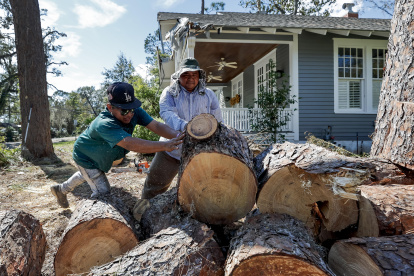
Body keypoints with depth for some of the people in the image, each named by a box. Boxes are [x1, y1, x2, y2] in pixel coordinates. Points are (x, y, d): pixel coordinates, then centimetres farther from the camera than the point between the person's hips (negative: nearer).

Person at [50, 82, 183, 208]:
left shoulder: (135, 112, -26)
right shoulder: (104, 124, -46)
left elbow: (156, 125, -35)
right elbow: (129, 144, -58)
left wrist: (178, 136, -52)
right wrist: (164, 145, -68)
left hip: (100, 158, 8)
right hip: (86, 157, -8)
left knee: (86, 175, 32)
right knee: (103, 193, -10)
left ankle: (61, 189, 59)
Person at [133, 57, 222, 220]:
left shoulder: (209, 95, 5)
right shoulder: (169, 93, -1)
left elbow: (218, 122, 5)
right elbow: (167, 113, -20)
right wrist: (183, 125, -40)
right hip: (171, 148, -1)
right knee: (156, 181, 10)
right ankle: (145, 201, 37)